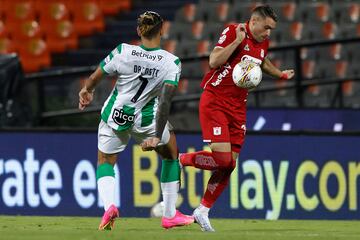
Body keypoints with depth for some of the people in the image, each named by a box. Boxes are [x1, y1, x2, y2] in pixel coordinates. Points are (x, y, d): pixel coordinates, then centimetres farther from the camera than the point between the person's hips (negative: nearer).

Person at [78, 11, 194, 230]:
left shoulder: (123, 52, -17)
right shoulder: (172, 62, -17)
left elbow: (96, 77, -3)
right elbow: (165, 102, -23)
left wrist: (87, 90, 19)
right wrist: (157, 136, -20)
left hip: (115, 116, 0)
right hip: (147, 119, 0)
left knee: (105, 162, 21)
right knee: (171, 152, 26)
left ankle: (109, 205, -9)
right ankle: (170, 215, 24)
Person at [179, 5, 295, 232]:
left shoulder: (263, 43, 10)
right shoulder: (233, 32, -11)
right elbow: (214, 61, -23)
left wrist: (280, 74, 30)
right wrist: (238, 41, -25)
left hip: (238, 108, 7)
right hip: (214, 102, -7)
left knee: (229, 164, 2)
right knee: (223, 158, -19)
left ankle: (203, 211, 13)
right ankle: (181, 160, 5)